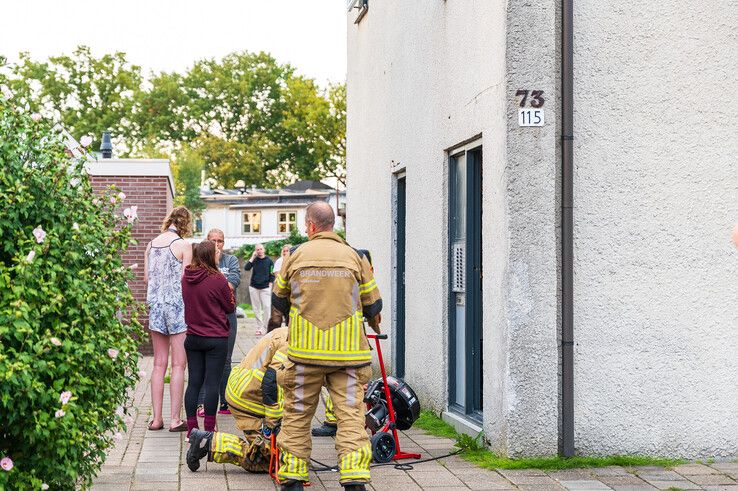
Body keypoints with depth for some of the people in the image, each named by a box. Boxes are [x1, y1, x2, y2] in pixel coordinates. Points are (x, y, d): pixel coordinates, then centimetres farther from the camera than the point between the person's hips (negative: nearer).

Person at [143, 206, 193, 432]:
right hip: (177, 305, -5)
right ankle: (175, 419, -2)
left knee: (159, 364, 10)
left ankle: (156, 418, 10)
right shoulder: (183, 246, -10)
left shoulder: (151, 244, 7)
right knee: (178, 364, -1)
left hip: (155, 305, 6)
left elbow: (146, 277, 11)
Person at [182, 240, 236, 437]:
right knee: (212, 383, 0)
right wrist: (229, 289, 11)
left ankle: (191, 428, 11)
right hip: (216, 338, -5)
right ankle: (209, 429, 2)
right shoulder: (218, 280, -16)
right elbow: (230, 307, -3)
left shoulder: (186, 278, 1)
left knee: (193, 382, 8)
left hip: (192, 337, 5)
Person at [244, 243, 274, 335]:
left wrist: (270, 283, -3)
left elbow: (272, 273, 6)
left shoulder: (269, 260, 1)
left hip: (265, 287, -2)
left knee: (267, 307, -10)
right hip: (254, 287, 2)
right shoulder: (254, 260, 4)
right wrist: (252, 258, -14)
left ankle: (265, 327, -4)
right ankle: (259, 327, 11)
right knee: (256, 308, 4)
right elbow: (246, 268, -11)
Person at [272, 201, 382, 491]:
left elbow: (278, 300, 16)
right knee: (351, 414, 0)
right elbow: (373, 306, 7)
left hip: (305, 348, 0)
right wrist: (375, 324, 30)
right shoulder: (355, 257, 2)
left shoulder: (295, 256, 3)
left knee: (297, 413, 11)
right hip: (348, 349, 0)